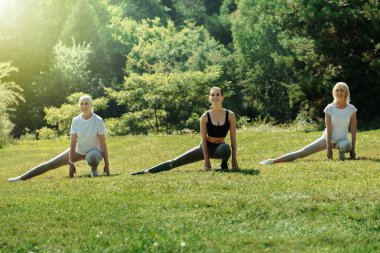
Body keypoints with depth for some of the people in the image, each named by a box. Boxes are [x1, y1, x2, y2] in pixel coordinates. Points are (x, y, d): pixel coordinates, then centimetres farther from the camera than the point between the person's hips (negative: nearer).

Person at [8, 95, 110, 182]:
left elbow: (103, 143, -21)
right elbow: (73, 143, -16)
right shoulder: (76, 121, -14)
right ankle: (21, 178, 4)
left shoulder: (98, 121, -22)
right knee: (50, 164, -2)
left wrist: (106, 164, -23)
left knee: (92, 157, -43)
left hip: (94, 151, -3)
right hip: (78, 151, 3)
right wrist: (71, 163, -21)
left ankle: (94, 169, -7)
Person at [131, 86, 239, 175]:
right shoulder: (205, 117, -12)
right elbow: (203, 139, -10)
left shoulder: (230, 115, -13)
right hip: (206, 147, 1)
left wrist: (234, 158, -11)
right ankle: (147, 171, 0)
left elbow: (233, 137, -8)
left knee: (225, 148, -42)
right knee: (175, 162, -5)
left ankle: (224, 165, -10)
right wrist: (206, 160, -14)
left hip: (219, 148, -1)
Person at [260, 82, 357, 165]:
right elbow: (329, 129, -12)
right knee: (301, 153, -11)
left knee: (345, 145, -41)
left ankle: (341, 152, -6)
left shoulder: (351, 109, -10)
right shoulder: (330, 108, -10)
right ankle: (274, 161, -13)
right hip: (328, 139, 1)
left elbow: (353, 130, -6)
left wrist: (352, 149, -10)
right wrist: (329, 148, -16)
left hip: (342, 140, 0)